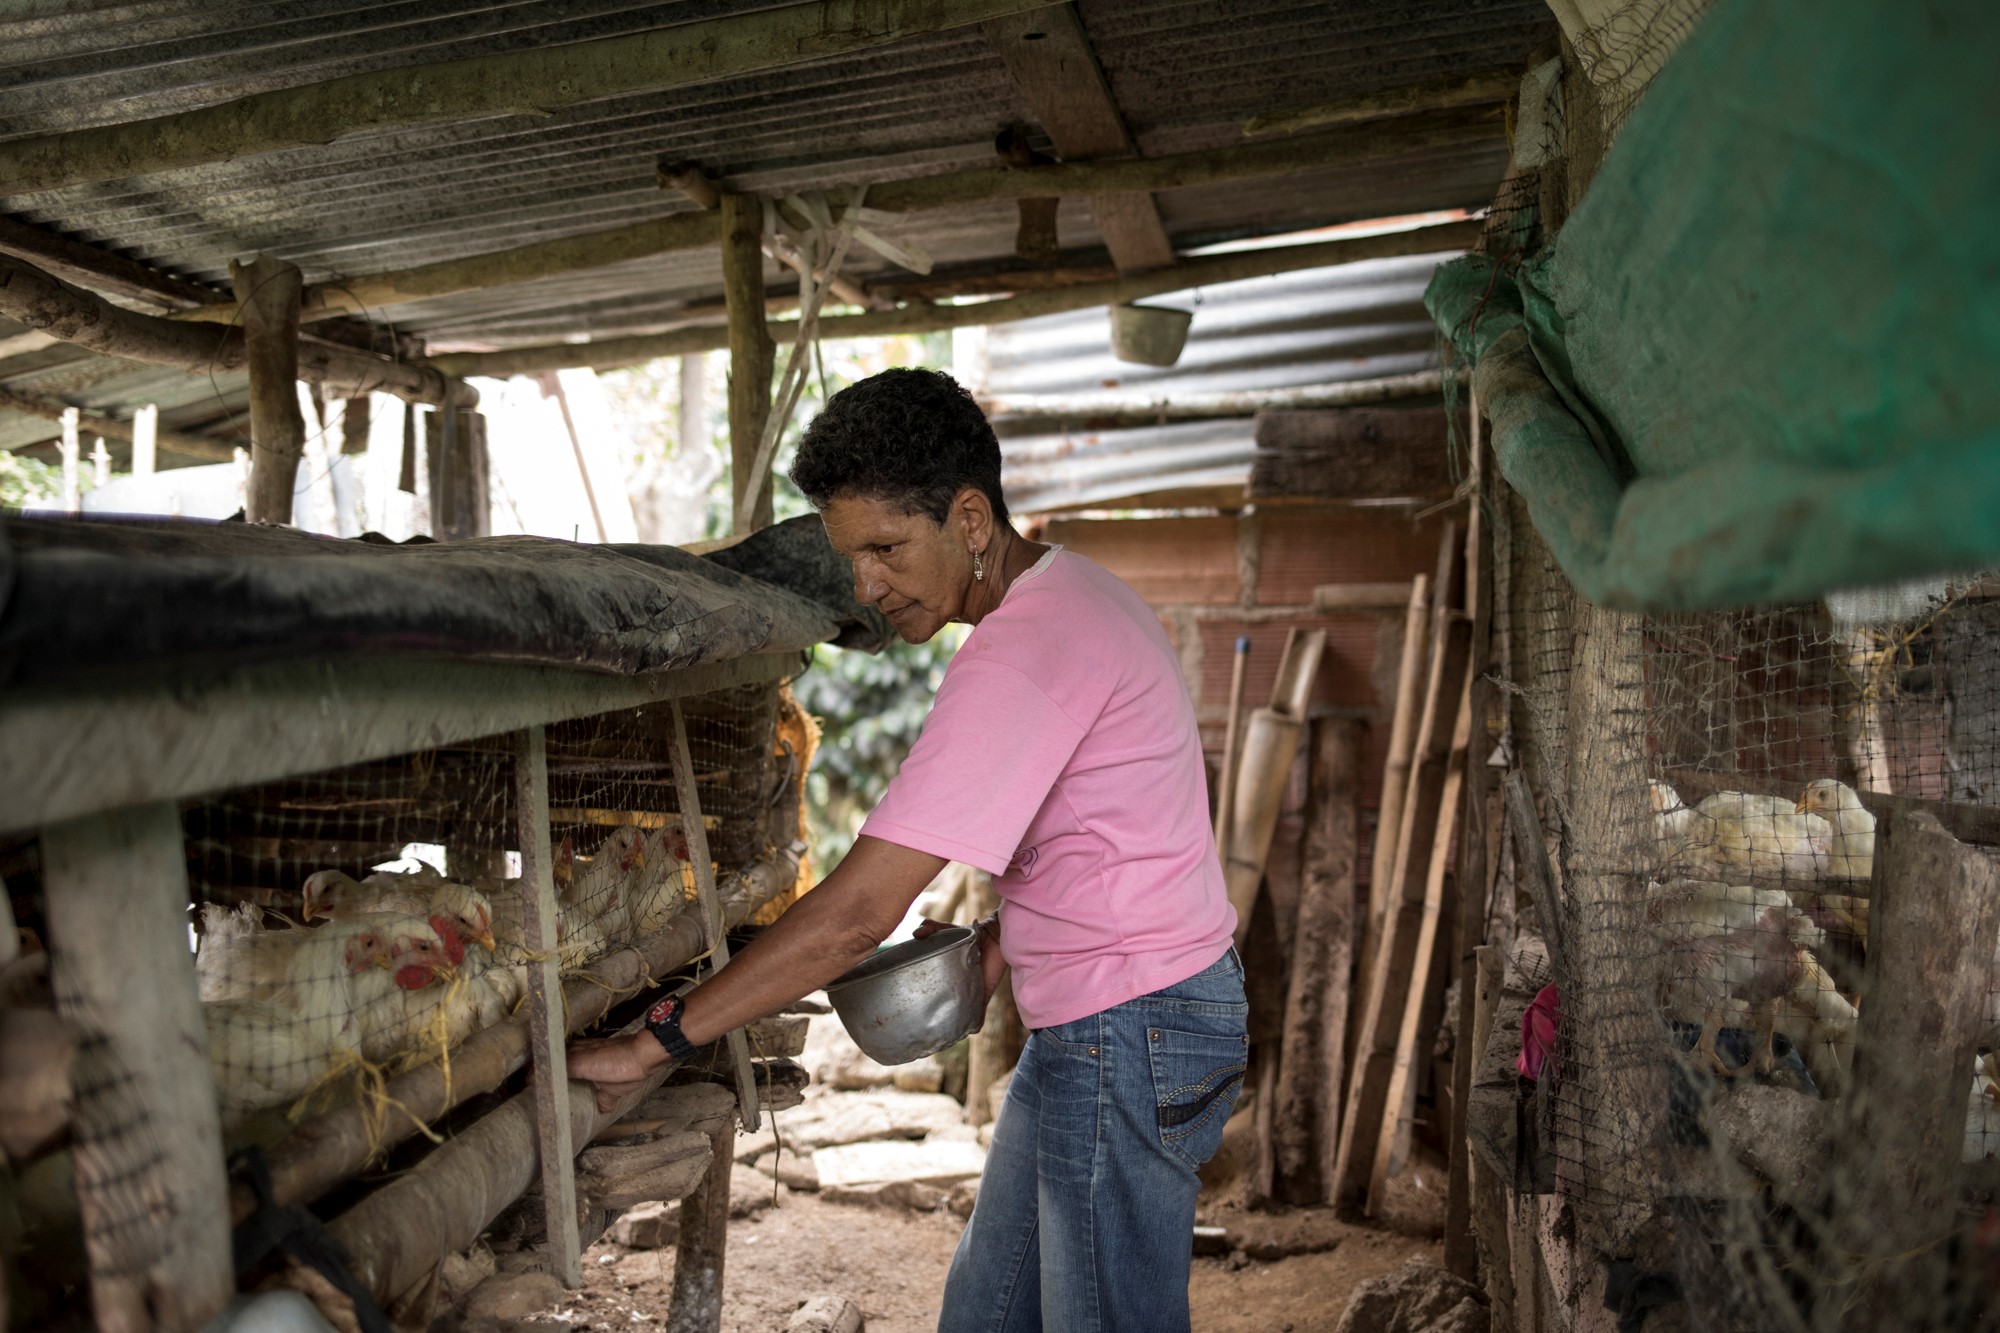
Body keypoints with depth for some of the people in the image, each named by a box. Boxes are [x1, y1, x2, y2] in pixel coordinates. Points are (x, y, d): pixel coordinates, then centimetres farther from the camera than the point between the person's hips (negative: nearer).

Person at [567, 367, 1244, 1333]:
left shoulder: (1020, 655, -25)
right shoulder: (1069, 594, 8)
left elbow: (858, 910, -28)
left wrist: (651, 1044, -21)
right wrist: (993, 950, 6)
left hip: (1131, 1036, -10)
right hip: (1088, 1030, 10)